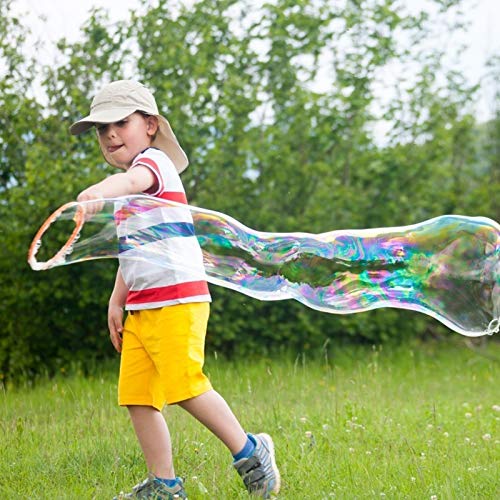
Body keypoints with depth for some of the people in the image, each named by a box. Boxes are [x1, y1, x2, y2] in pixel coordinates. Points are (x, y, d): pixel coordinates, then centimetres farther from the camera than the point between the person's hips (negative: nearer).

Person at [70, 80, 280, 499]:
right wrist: (116, 302, 21)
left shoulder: (154, 161, -7)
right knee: (135, 394, 3)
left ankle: (249, 453, 1)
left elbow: (134, 180, -33)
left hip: (176, 297, -9)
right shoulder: (128, 192, 21)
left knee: (183, 384, -15)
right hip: (142, 305, 9)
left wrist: (101, 192, -54)